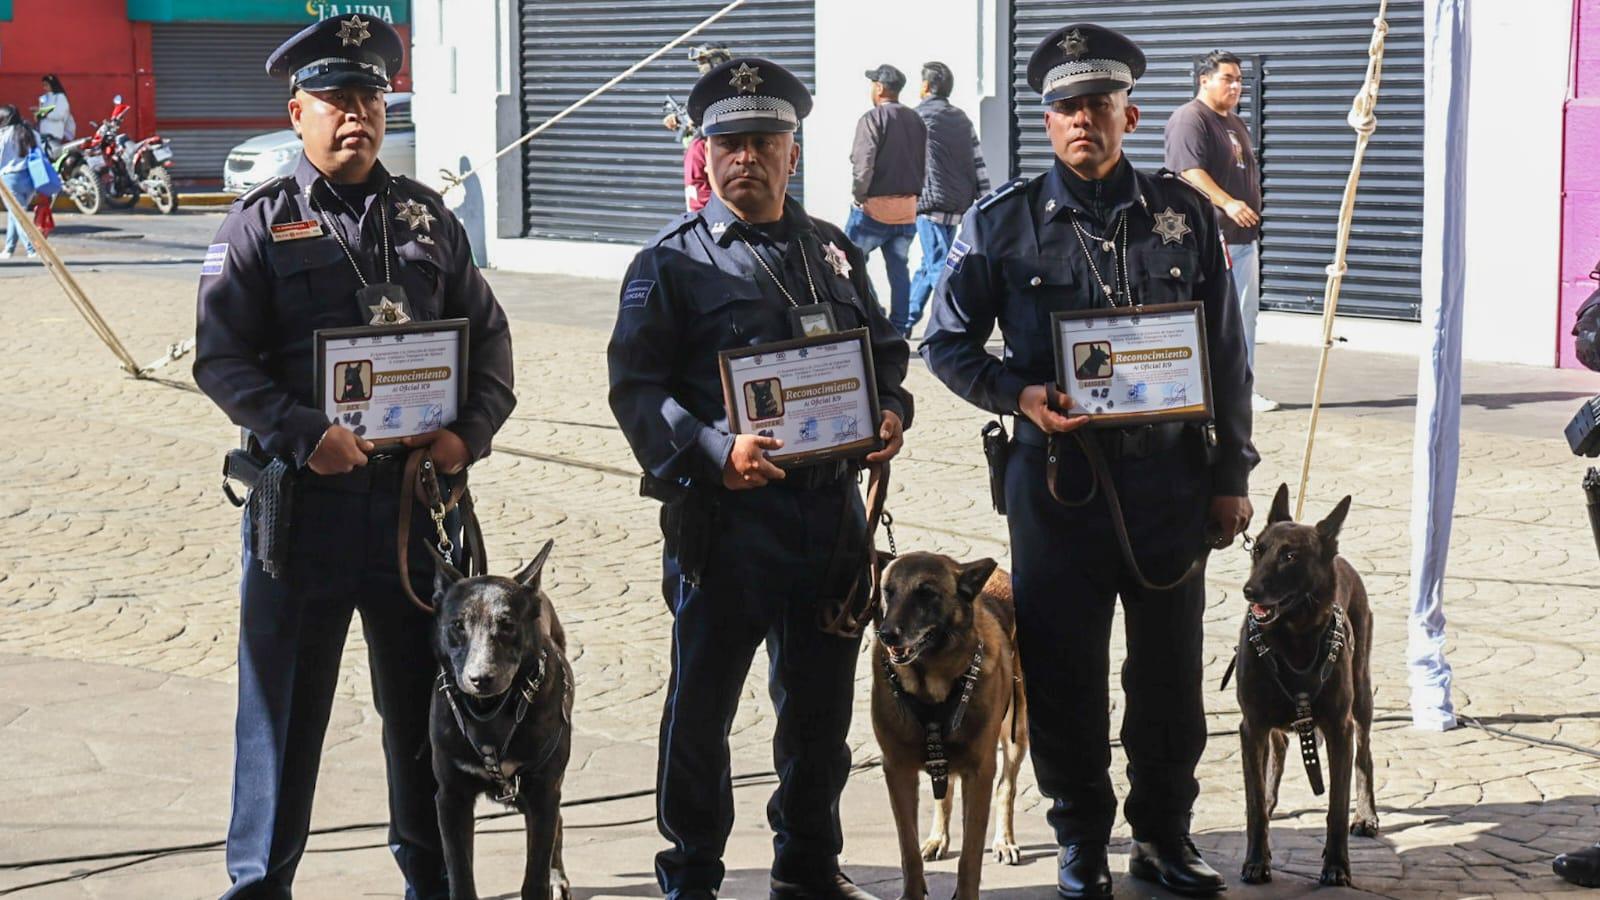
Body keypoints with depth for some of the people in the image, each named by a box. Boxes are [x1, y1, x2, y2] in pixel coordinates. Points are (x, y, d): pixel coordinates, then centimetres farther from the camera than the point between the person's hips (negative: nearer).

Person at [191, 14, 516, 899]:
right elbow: (221, 359, -7)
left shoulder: (427, 218, 10)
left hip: (418, 491, 3)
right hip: (303, 495, -3)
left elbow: (488, 336, 11)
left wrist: (470, 431, -6)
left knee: (426, 695, 13)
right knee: (283, 700, 4)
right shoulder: (260, 224, -1)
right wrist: (306, 434, -21)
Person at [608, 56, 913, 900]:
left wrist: (890, 412, 0)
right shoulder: (671, 262, -2)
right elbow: (636, 389, -9)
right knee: (700, 709, 4)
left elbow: (883, 350, 21)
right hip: (723, 516, -5)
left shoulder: (834, 252, 15)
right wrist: (715, 452, -23)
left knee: (821, 705, 14)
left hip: (832, 511, 5)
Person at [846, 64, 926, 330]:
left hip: (875, 206, -6)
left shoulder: (873, 118, -11)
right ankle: (899, 324, 9)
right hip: (907, 208, 6)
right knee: (899, 267, 10)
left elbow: (863, 163, -19)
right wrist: (913, 191, 15)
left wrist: (859, 195, -9)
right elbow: (925, 164, 13)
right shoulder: (916, 120, 11)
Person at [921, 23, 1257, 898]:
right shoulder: (1003, 221, 0)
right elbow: (947, 342, 5)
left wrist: (1231, 474, 6)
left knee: (1170, 664, 9)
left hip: (1169, 476, 2)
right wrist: (1019, 395, -13)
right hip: (1058, 476, -1)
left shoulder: (1183, 214, 4)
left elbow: (1225, 354, 8)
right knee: (1062, 670, 4)